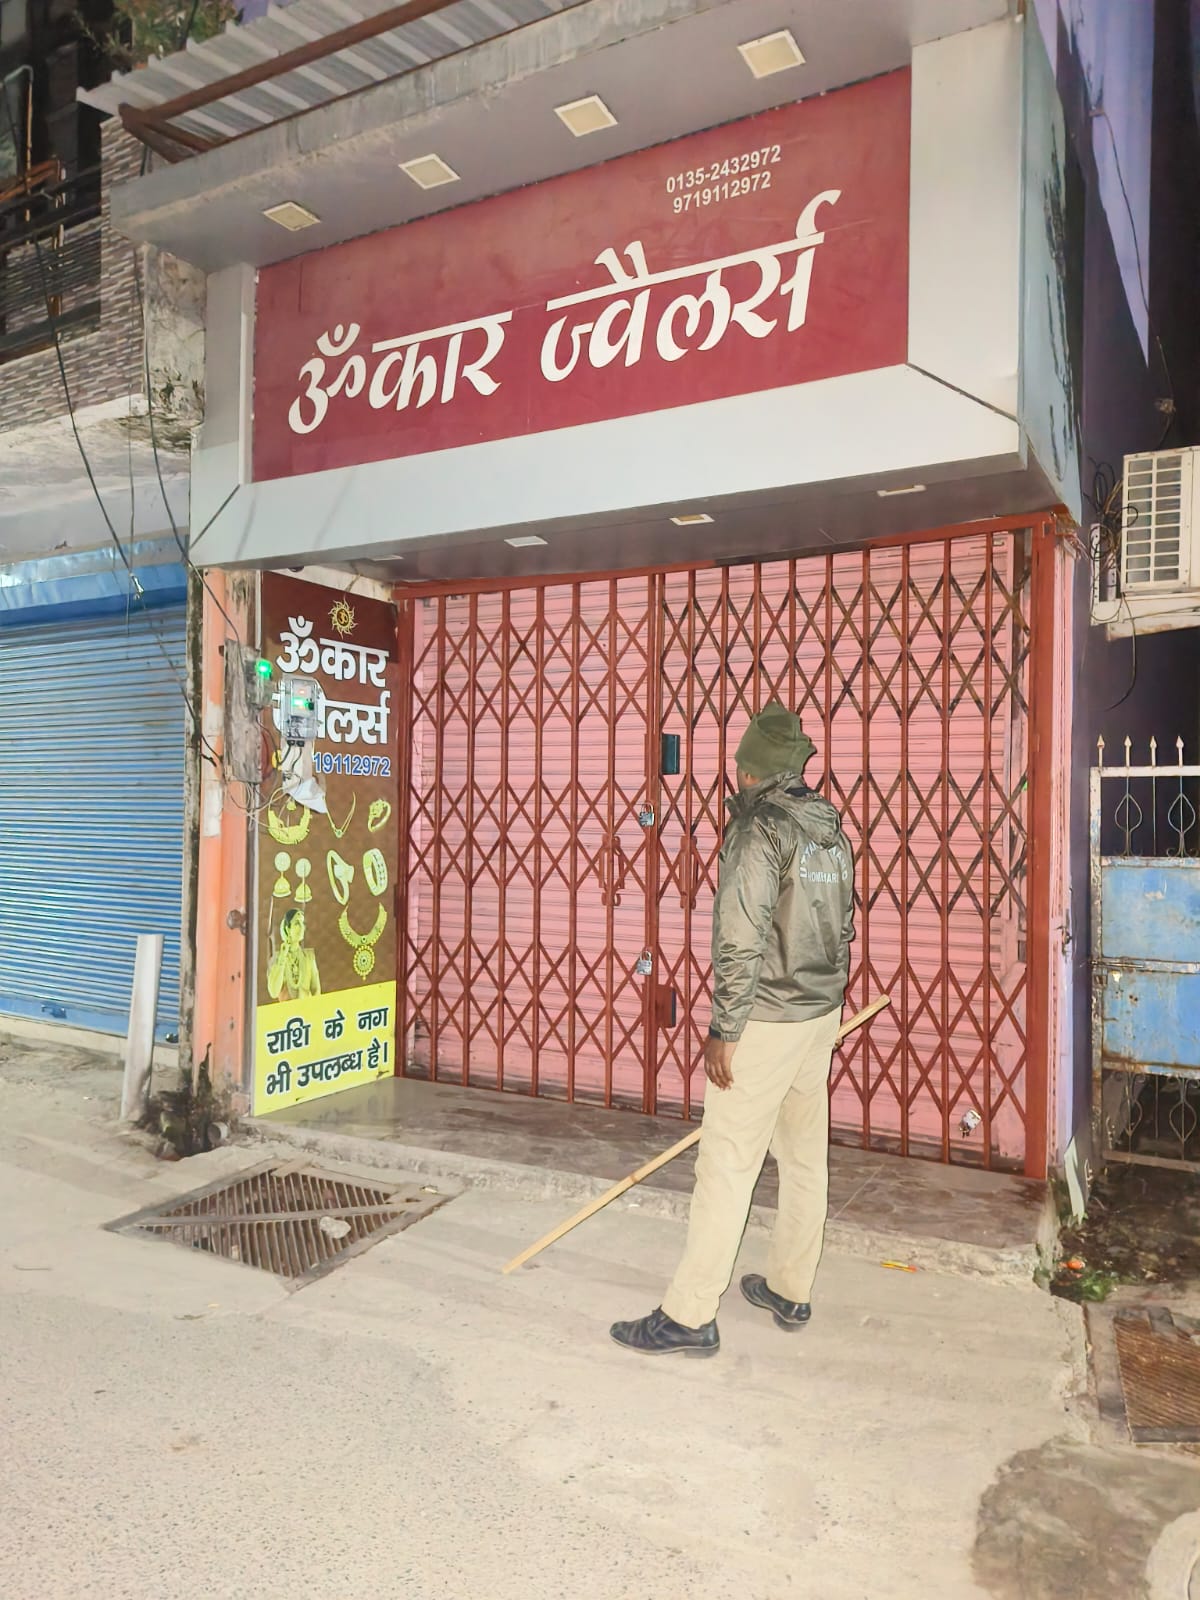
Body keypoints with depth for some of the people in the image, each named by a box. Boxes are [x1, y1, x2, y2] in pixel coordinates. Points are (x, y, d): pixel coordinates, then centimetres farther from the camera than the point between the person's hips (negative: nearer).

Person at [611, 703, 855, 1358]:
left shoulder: (759, 832, -17)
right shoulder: (832, 831, 7)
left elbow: (741, 943, -21)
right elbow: (843, 927, 13)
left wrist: (723, 1031, -14)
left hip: (766, 1022, -8)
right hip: (822, 1015, 9)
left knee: (726, 1167, -3)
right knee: (805, 1158, 16)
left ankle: (688, 1317, 6)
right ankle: (789, 1290, 30)